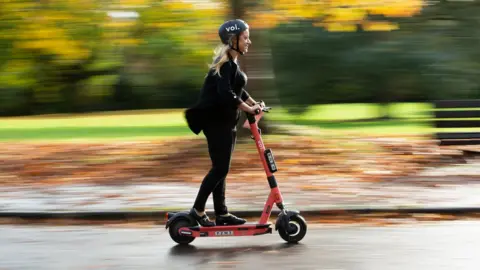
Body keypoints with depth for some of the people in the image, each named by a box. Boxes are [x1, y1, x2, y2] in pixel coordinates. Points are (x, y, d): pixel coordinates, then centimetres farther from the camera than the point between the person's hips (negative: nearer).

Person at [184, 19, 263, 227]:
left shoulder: (232, 62, 15)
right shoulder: (225, 63, -16)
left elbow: (237, 90, 25)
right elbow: (226, 94, -27)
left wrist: (253, 103, 11)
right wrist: (248, 108, -22)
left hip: (225, 121, 10)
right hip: (216, 121, -10)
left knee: (221, 168, 11)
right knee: (220, 168, -8)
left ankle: (221, 213, 16)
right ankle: (197, 210, -3)